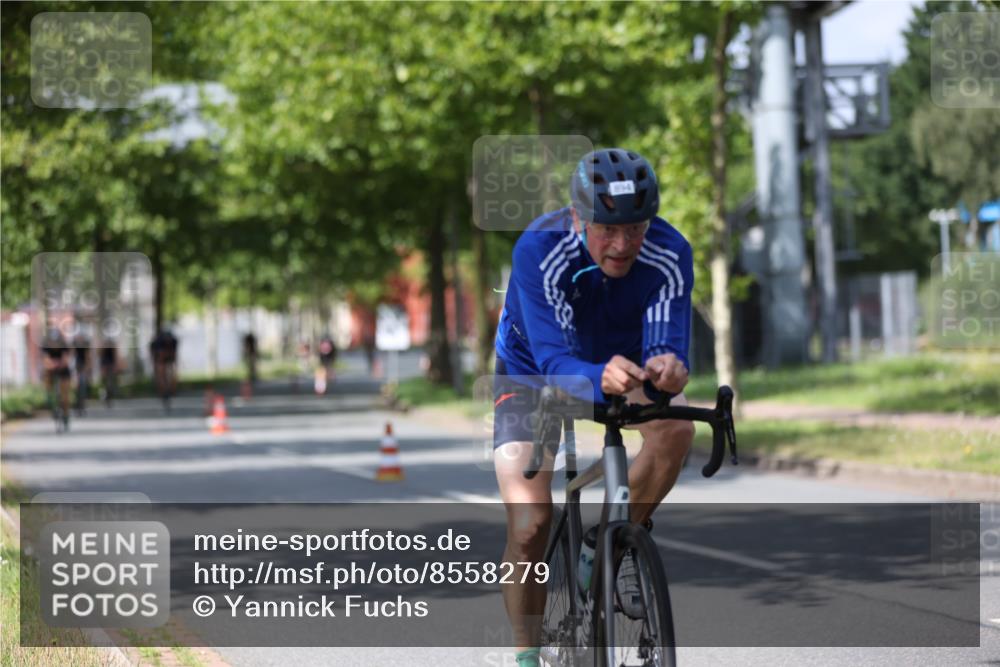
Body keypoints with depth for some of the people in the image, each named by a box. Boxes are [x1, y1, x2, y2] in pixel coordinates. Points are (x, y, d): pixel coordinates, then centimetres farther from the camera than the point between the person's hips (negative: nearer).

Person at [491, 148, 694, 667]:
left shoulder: (669, 255, -29)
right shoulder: (539, 251, -36)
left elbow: (667, 345, -35)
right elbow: (554, 361, -43)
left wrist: (667, 370, -60)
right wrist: (600, 379, -64)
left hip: (624, 355, 2)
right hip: (533, 368, -2)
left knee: (676, 427, -30)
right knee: (529, 524, -17)